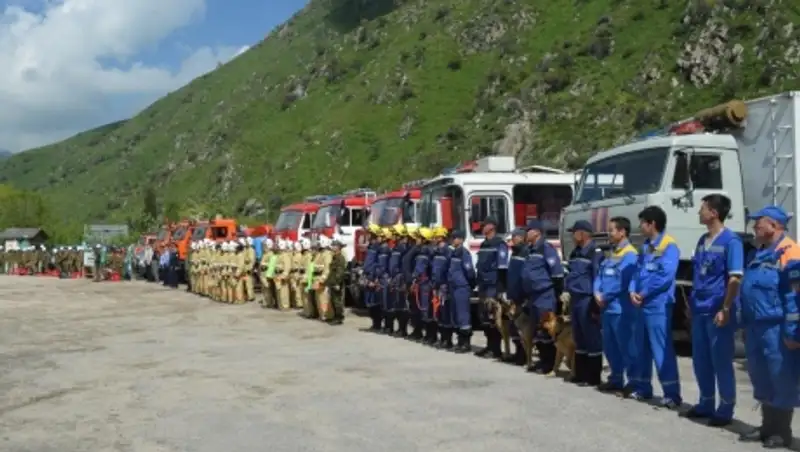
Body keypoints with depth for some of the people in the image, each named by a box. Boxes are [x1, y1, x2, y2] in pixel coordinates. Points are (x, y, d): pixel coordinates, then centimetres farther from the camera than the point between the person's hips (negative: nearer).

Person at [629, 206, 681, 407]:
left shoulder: (669, 246, -10)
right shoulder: (646, 246, 17)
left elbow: (666, 275, -20)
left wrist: (644, 293, -13)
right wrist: (633, 291, -3)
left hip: (658, 305, -9)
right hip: (642, 305, 9)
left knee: (661, 349, -9)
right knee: (642, 348, 14)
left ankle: (672, 393, -5)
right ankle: (643, 388, 24)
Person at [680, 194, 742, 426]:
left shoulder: (730, 240, -12)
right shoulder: (703, 240, 12)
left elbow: (735, 278, -15)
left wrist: (725, 309, -19)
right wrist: (691, 303, 17)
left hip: (718, 312, -8)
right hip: (700, 311, 8)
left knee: (721, 362, 1)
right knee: (700, 361, 14)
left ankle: (725, 410, 11)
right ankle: (706, 404, 27)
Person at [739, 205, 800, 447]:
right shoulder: (757, 253, 16)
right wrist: (746, 326, 21)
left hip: (776, 329, -9)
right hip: (756, 328, 9)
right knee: (761, 378, 15)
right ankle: (767, 426, 26)